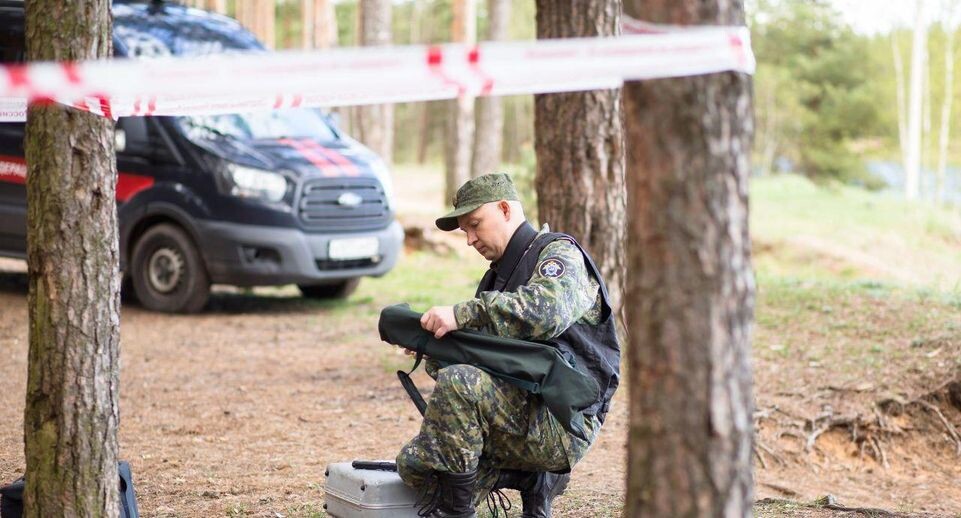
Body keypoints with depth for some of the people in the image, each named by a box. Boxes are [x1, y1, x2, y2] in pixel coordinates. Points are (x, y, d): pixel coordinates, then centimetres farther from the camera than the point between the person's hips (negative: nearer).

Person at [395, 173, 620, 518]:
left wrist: (463, 313, -28)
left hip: (563, 424, -9)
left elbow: (548, 310, -29)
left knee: (459, 383, -29)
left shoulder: (559, 253, -5)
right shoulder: (497, 276, 21)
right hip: (521, 412, 9)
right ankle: (532, 480, 7)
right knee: (413, 463, -2)